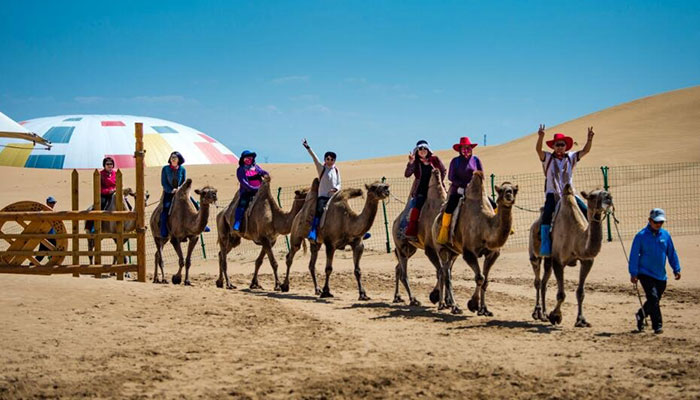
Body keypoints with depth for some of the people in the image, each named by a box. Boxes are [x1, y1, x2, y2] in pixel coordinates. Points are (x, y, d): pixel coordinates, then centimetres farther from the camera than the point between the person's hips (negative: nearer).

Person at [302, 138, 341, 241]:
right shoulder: (321, 168, 2)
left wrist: (336, 188, -10)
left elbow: (339, 183, 13)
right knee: (319, 211, -28)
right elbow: (314, 158, -10)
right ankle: (313, 232, -38)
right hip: (323, 196, -4)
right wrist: (308, 148, -22)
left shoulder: (336, 170, 11)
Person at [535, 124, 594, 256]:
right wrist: (541, 137, -35)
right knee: (547, 215, -25)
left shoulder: (571, 157, 10)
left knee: (586, 212, -10)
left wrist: (590, 138, -15)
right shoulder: (548, 158, 1)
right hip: (552, 194, -3)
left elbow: (585, 151, 2)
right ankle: (545, 245, -22)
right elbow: (538, 149, -16)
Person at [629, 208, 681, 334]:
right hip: (645, 274, -5)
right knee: (653, 297, -16)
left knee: (655, 300, 13)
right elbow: (634, 255, -7)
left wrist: (676, 269, 8)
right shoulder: (641, 236, -9)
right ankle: (657, 326, -11)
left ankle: (640, 315, 38)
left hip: (661, 275, 5)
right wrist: (633, 273, -9)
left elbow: (672, 253, 11)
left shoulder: (665, 235, 3)